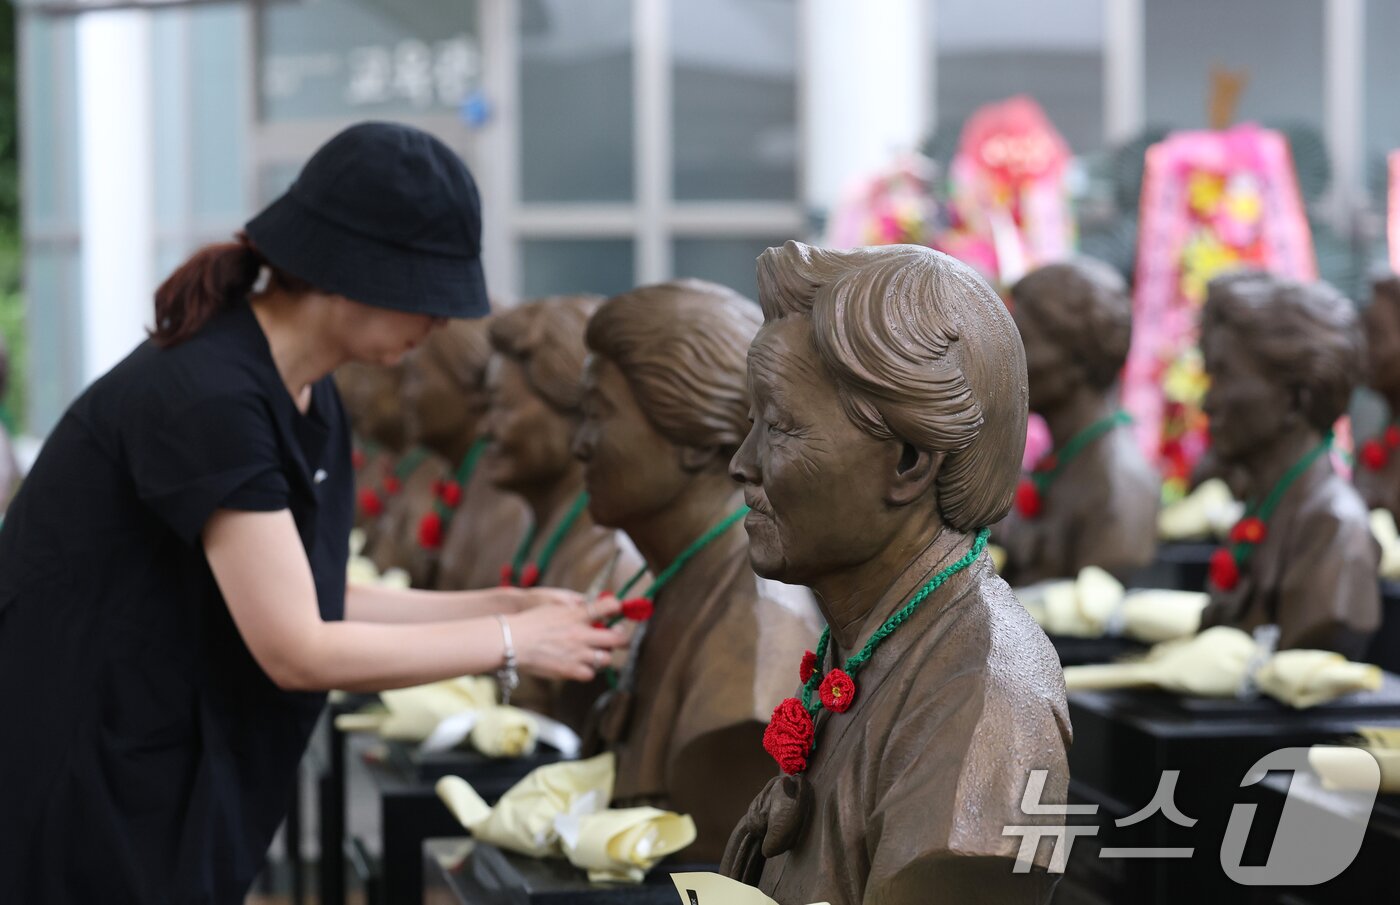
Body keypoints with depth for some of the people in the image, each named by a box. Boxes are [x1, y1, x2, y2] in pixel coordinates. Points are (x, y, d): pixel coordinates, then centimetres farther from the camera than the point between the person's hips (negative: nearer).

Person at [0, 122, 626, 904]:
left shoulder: (309, 398, 4)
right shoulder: (206, 398, -24)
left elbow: (312, 602, 9)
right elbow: (298, 651, -22)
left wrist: (505, 604, 2)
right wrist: (512, 642, -13)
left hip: (169, 787, 9)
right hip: (75, 789, -9)